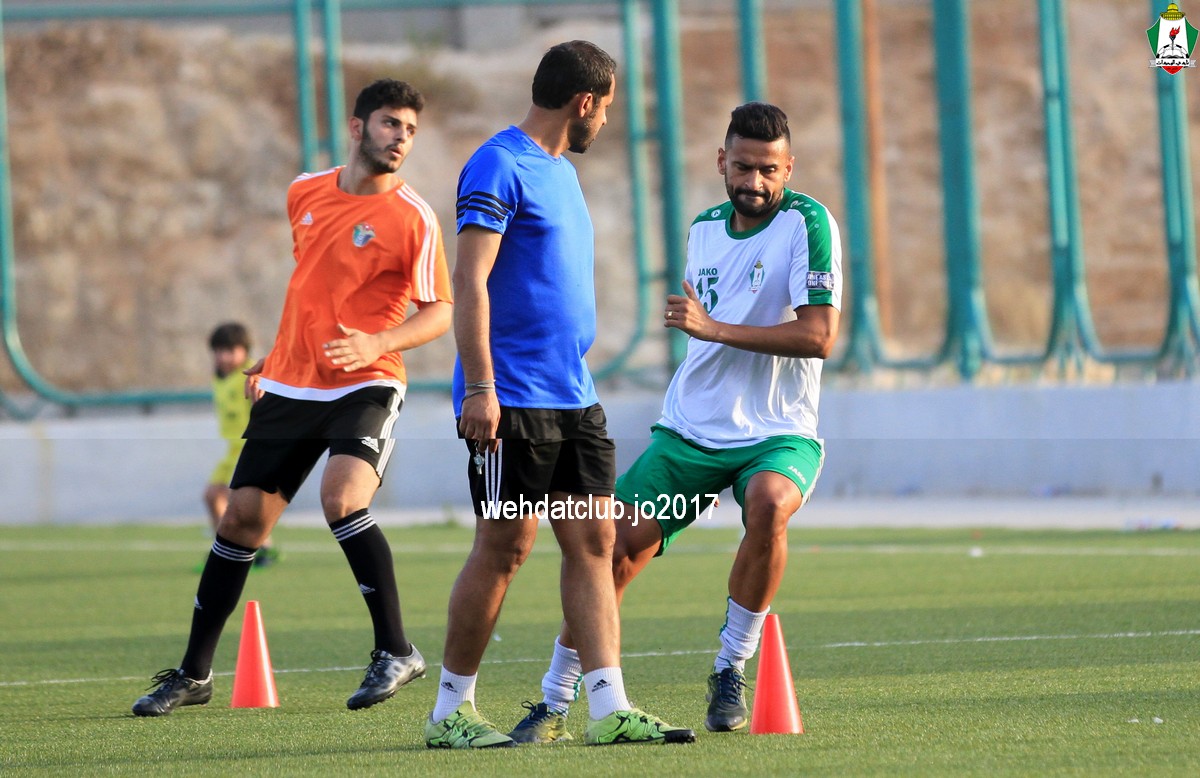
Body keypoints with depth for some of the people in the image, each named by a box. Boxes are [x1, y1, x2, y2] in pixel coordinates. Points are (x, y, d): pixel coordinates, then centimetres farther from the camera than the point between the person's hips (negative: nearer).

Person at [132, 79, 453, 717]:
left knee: (342, 500, -28)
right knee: (240, 520, 5)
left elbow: (439, 312, -7)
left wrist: (376, 343, -24)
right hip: (289, 389, 5)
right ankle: (193, 674, 16)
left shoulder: (413, 218, -8)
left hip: (365, 388, -5)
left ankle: (396, 651, -15)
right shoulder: (305, 194, 8)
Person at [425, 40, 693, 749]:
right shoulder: (500, 167, -11)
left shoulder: (561, 172, 18)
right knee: (505, 546, -6)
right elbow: (470, 283, -17)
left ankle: (610, 710, 0)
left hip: (574, 398, 9)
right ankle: (451, 711, 4)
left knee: (594, 542, 2)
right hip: (514, 398, -9)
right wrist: (479, 387, -23)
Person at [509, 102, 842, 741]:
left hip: (777, 435, -5)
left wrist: (714, 328, -22)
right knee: (615, 548, -8)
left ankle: (730, 673, -18)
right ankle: (554, 703, 6)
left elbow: (821, 334, -20)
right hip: (689, 428, 5)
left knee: (768, 505, -36)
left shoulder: (807, 223, -10)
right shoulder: (703, 229, 10)